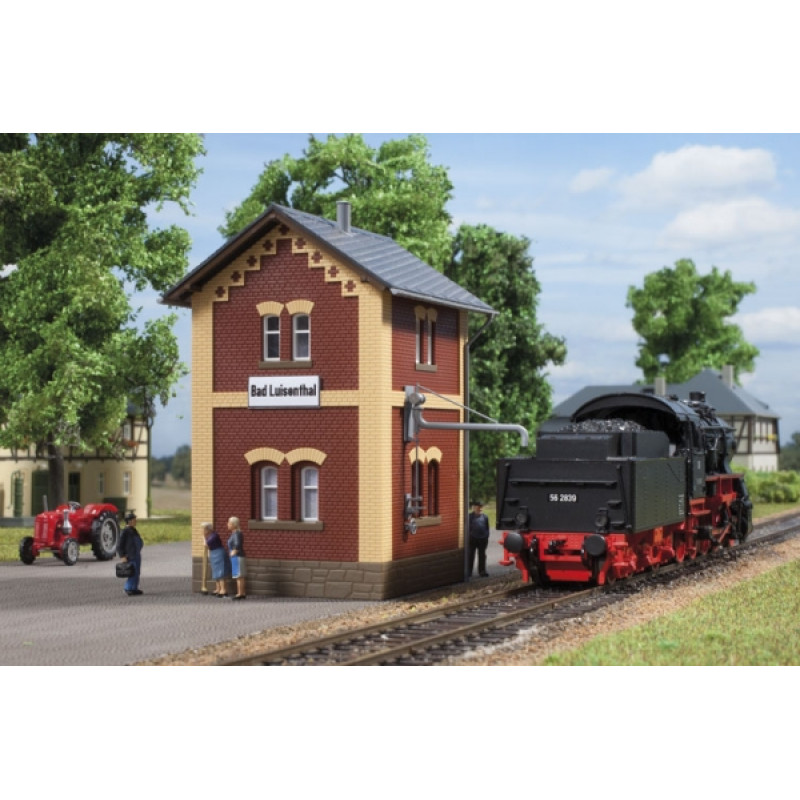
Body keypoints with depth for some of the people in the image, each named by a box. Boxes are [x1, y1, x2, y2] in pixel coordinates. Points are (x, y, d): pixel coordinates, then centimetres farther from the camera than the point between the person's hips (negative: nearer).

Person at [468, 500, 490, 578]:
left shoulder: (484, 517, 6)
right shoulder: (470, 516, -4)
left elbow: (487, 528, 12)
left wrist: (486, 537, 7)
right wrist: (468, 537, -6)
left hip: (482, 539, 3)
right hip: (472, 539, -3)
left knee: (482, 556, 10)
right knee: (470, 556, 4)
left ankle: (482, 571, 18)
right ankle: (468, 572, 11)